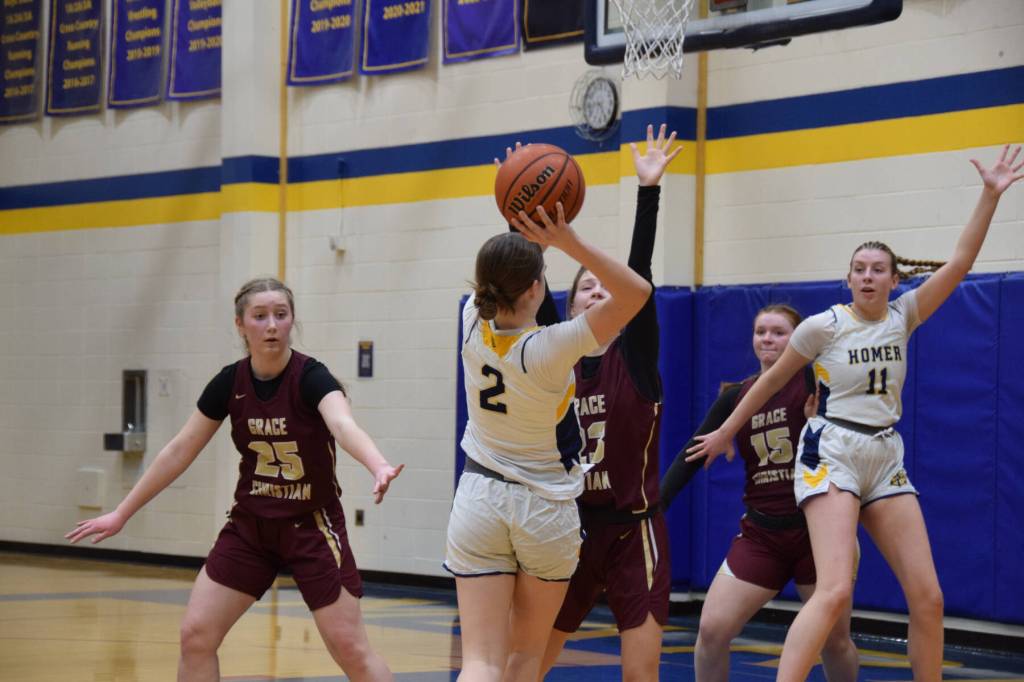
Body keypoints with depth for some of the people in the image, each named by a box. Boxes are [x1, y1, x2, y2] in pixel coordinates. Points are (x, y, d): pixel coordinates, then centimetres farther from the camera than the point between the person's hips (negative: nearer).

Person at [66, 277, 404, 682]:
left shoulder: (311, 378, -19)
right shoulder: (230, 383, -6)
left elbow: (344, 426, -40)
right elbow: (180, 451, 3)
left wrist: (379, 467, -61)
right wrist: (121, 514, 6)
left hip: (311, 526, -4)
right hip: (250, 526, 4)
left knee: (349, 648, -8)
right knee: (196, 634, -4)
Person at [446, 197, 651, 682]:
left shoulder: (473, 327, -8)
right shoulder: (550, 348, -20)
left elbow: (493, 278, 15)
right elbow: (637, 292, -20)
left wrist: (518, 225, 0)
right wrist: (569, 243, -28)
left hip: (479, 500, 3)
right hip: (546, 510, -3)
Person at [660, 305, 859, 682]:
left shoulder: (813, 381, -6)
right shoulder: (735, 396, 5)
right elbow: (691, 456, 5)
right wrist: (653, 510, -3)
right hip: (760, 534, 3)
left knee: (835, 640, 4)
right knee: (712, 630, -9)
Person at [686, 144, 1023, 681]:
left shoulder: (902, 318, 5)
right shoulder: (824, 326, -5)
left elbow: (960, 261, -2)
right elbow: (772, 380, 7)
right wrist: (726, 431, 14)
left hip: (886, 460, 5)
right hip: (832, 456, -5)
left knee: (928, 597, 0)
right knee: (835, 592, -24)